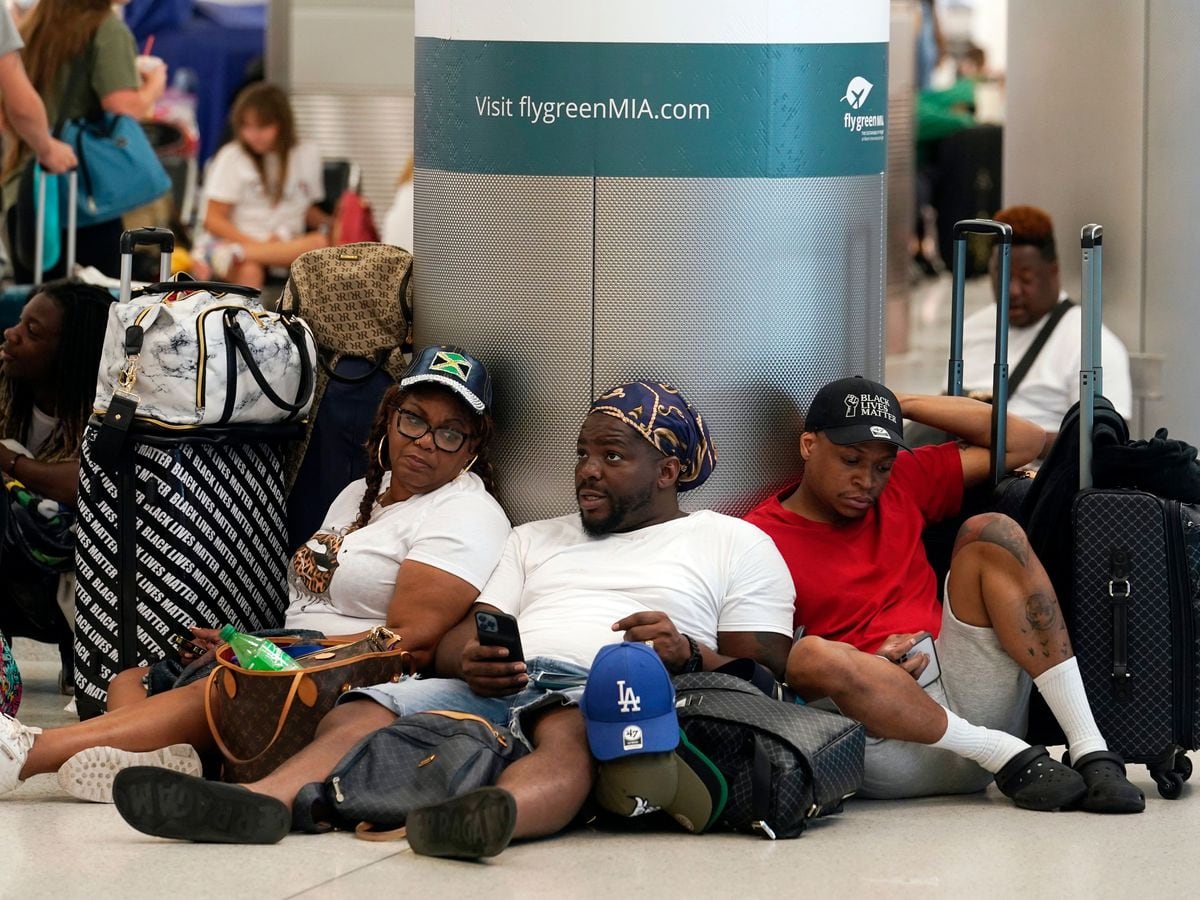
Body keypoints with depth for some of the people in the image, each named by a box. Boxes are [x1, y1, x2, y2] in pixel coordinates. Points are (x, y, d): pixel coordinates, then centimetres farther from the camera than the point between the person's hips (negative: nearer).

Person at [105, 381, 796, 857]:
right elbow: (455, 641, 21)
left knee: (567, 730, -42)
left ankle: (498, 815, -74)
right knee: (359, 714, -25)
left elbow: (765, 672, 8)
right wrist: (472, 660, -3)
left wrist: (688, 654, -12)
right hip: (495, 686, 5)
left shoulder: (736, 544, 20)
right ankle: (262, 803, -53)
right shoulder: (536, 540, 34)